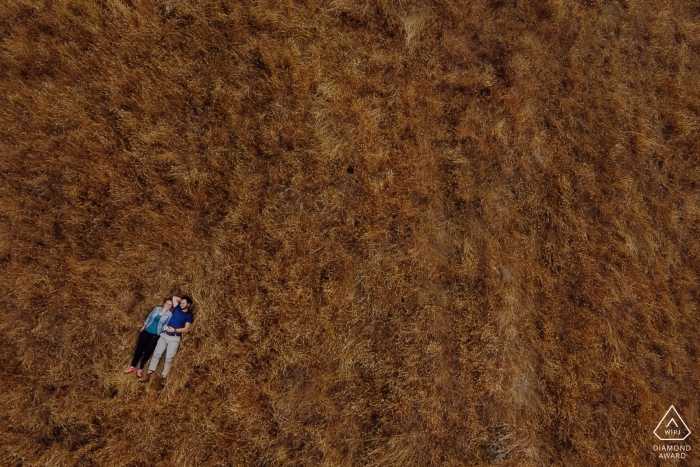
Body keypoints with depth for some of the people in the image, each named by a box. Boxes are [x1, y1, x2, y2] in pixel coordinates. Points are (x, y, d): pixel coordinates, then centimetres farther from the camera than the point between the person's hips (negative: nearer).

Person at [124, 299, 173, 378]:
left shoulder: (169, 314, -8)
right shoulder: (157, 309, -1)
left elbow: (166, 325, 0)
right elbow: (149, 317, 11)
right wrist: (144, 326, 12)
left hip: (155, 335, -2)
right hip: (146, 331, 2)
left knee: (148, 352, 3)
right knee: (139, 349, 7)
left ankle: (140, 369, 18)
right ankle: (132, 366, 22)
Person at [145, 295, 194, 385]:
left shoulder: (189, 315, -2)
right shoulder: (177, 308, 10)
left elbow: (186, 329, -10)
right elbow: (174, 297, 20)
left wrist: (174, 330, -20)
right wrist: (182, 300, 15)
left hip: (175, 338, -4)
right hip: (164, 335, 4)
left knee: (169, 358, 0)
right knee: (157, 353, 5)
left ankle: (164, 377, 10)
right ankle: (150, 372, 16)